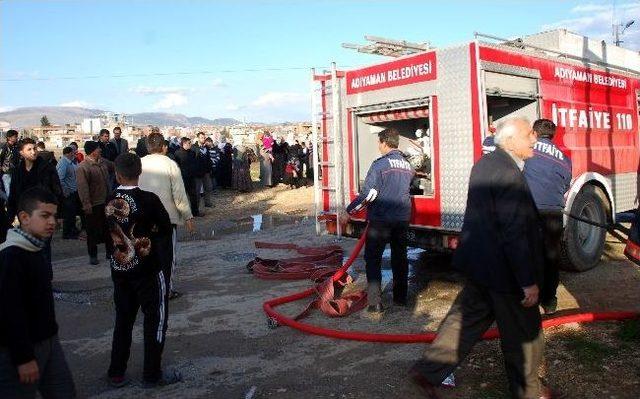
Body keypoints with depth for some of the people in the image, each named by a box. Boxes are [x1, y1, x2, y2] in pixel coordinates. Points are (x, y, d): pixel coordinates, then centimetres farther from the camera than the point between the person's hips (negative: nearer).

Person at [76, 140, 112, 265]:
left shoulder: (103, 162, 6)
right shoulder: (82, 168, -17)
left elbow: (114, 166, 26)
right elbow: (82, 188, -20)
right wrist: (86, 205, -23)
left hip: (106, 202, 7)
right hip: (93, 205, -7)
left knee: (108, 228, 15)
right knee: (93, 231, 6)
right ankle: (93, 255, 18)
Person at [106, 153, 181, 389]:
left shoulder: (108, 203, -4)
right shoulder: (149, 200, -16)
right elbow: (166, 230, -7)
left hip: (119, 270, 5)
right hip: (148, 270, -5)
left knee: (123, 320, 17)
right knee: (155, 320, 8)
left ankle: (116, 373, 25)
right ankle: (152, 375, 15)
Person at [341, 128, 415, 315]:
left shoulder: (380, 164, -13)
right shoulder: (407, 165, 7)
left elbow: (368, 194, -18)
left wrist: (349, 212, -11)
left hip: (381, 219, -6)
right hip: (403, 218, 6)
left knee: (373, 260, 0)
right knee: (400, 257, 17)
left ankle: (375, 305, -4)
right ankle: (401, 298, 28)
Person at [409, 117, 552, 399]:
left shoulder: (485, 163, 7)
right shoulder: (509, 174, -23)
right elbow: (515, 233, -25)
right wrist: (528, 282, -20)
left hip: (479, 261, 9)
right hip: (503, 269, -9)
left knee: (467, 317, 18)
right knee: (523, 332, 11)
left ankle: (428, 371, 23)